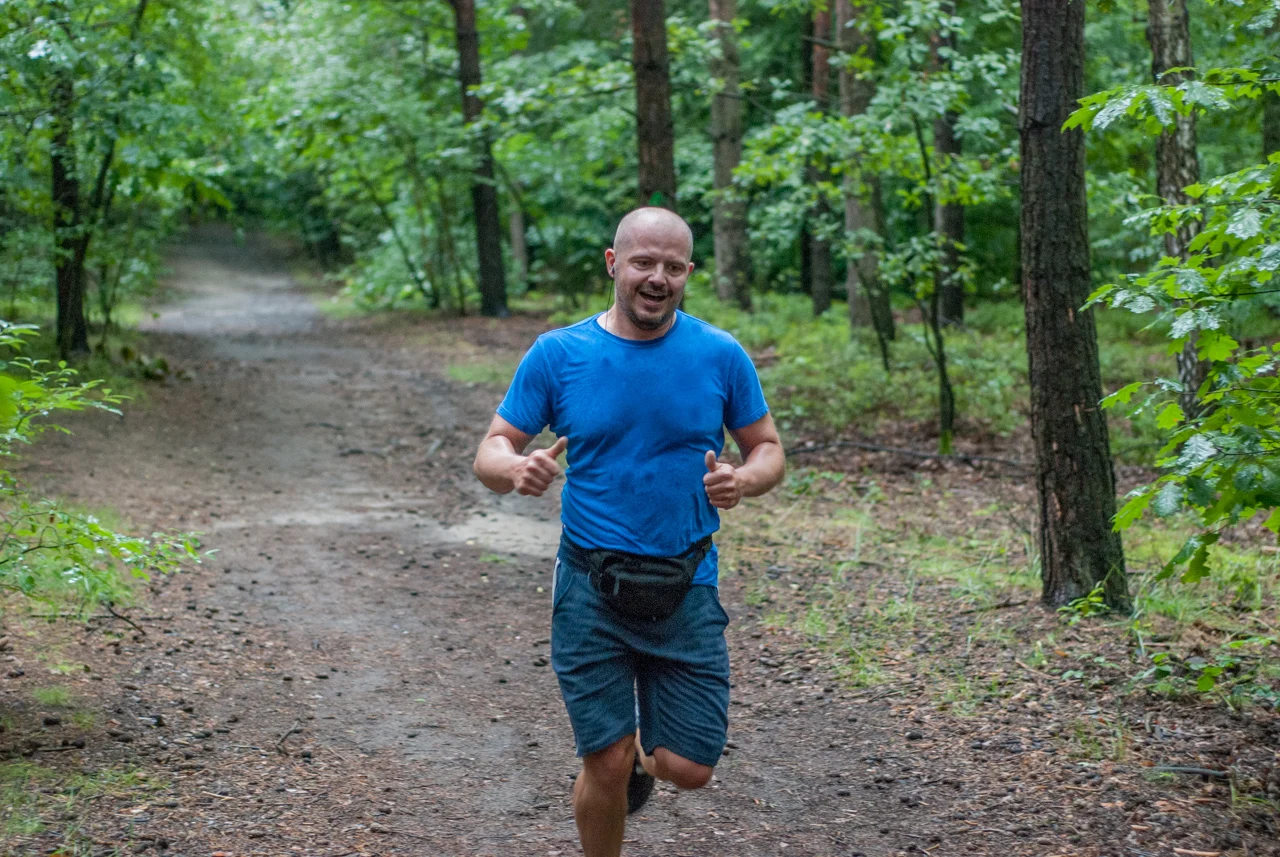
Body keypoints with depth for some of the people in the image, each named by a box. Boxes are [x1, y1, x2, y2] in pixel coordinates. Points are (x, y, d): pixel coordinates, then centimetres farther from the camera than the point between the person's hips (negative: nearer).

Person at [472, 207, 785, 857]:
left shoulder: (721, 356, -1)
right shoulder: (557, 354, -3)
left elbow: (768, 450, 7)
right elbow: (490, 453, 0)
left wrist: (742, 481, -17)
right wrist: (517, 470, -25)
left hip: (686, 588, 1)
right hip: (591, 589, -1)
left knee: (688, 769, 0)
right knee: (607, 766, -2)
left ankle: (640, 749, 36)